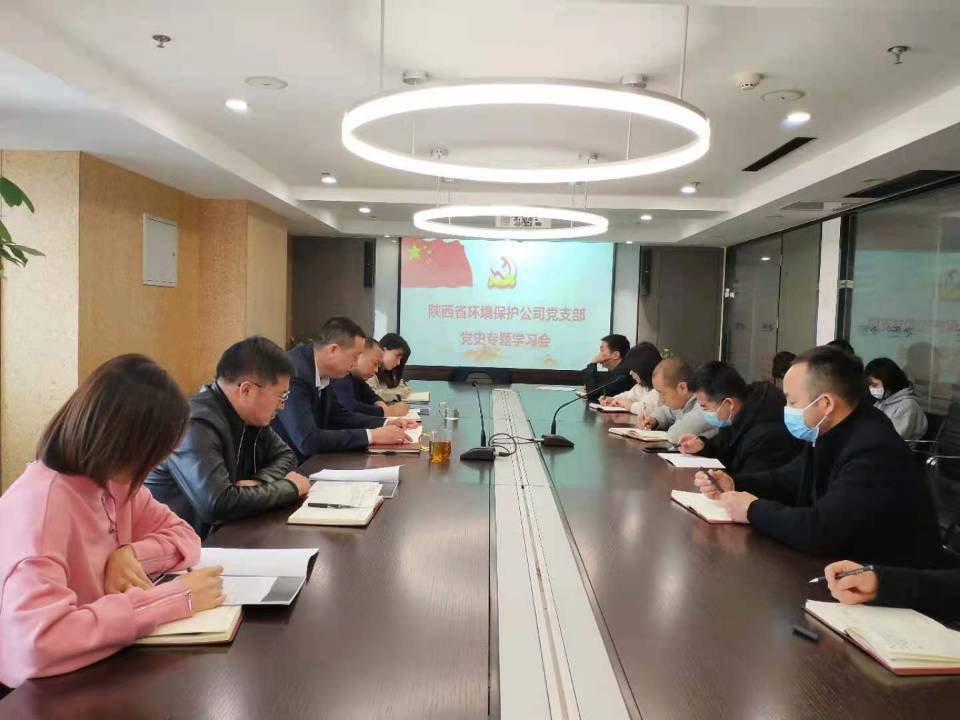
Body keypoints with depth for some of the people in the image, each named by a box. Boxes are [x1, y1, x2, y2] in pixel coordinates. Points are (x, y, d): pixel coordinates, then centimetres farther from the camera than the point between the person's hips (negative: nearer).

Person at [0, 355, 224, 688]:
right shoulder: (39, 503, -26)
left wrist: (131, 555, -16)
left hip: (102, 666, 7)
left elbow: (185, 536, 3)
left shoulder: (112, 480, -3)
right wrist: (176, 598, -32)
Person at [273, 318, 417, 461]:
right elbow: (308, 441, -28)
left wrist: (386, 423, 0)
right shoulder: (292, 373, -24)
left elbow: (339, 416, 12)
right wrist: (371, 435, -23)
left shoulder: (320, 371, 0)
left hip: (310, 460, 7)